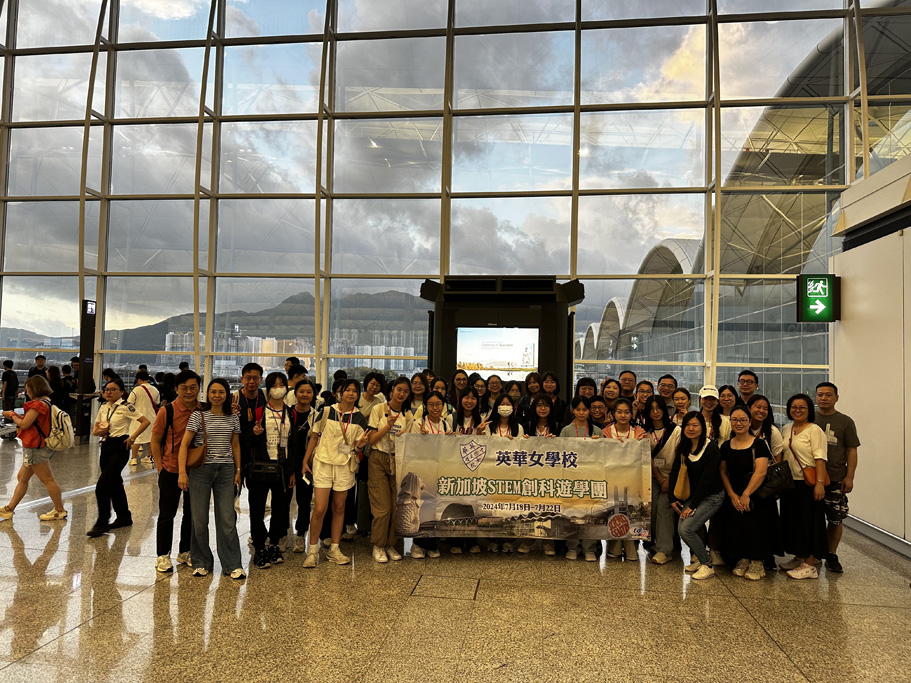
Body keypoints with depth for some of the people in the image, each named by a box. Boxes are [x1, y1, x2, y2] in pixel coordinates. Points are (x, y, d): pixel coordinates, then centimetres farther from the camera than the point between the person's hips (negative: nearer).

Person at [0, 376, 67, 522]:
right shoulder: (47, 402, 12)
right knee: (22, 478, 16)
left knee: (47, 479, -3)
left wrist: (12, 415, -2)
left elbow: (24, 424, -18)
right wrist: (17, 415, 10)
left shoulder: (38, 404, -18)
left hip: (36, 448, -10)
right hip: (34, 447, 10)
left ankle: (60, 510, 4)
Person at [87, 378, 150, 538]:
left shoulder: (126, 407, -8)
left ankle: (102, 524, -3)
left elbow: (146, 421, -13)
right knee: (114, 484, 14)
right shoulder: (103, 408, 12)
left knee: (102, 486, -12)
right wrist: (98, 431, -5)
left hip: (120, 448, -7)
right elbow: (95, 430, 18)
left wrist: (133, 437, -14)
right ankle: (124, 517, 28)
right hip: (106, 447, 7)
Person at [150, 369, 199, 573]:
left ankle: (185, 552, 29)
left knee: (192, 513, 14)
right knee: (167, 514, 6)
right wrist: (160, 468, -8)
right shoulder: (167, 411, -10)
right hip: (171, 470, -3)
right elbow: (155, 441, -4)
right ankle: (163, 556, 20)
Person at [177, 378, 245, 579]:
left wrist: (238, 470, 10)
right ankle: (202, 563, 20)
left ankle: (232, 565, 9)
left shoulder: (233, 418, 8)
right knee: (200, 519, 4)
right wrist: (182, 472, -14)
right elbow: (184, 444, -6)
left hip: (226, 471, 2)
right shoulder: (198, 415, -2)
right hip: (200, 470, -2)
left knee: (227, 519, 1)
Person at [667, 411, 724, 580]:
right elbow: (674, 473, 7)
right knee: (681, 529, -8)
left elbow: (707, 480, -20)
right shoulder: (683, 448, 3)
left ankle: (707, 565, -1)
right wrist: (672, 498, 0)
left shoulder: (711, 449, -18)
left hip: (712, 496, -6)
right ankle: (699, 557, 16)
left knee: (686, 528, -18)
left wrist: (692, 505, -18)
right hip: (693, 495, 7)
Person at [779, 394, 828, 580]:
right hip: (790, 483, 7)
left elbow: (820, 458, -16)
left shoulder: (814, 430, -8)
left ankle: (810, 565, 4)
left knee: (810, 521, -2)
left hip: (808, 484, -7)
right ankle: (799, 558, 27)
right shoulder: (786, 429, 12)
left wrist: (820, 483, -24)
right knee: (792, 520, 13)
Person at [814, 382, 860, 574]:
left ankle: (832, 555, 16)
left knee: (835, 519, 2)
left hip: (836, 479, 0)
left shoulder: (845, 422, 5)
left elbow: (851, 450, 4)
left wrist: (849, 477, -4)